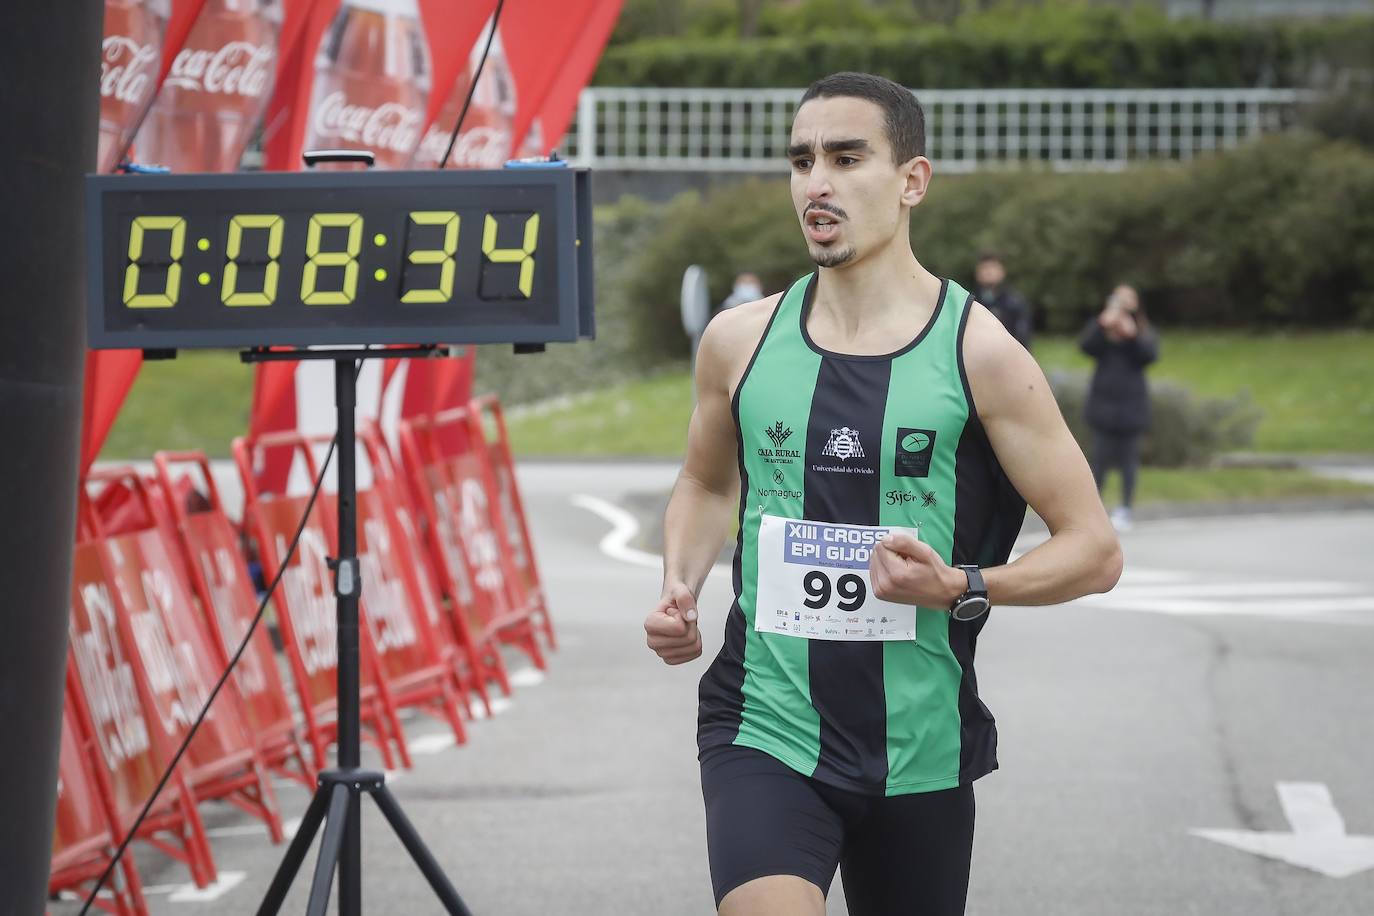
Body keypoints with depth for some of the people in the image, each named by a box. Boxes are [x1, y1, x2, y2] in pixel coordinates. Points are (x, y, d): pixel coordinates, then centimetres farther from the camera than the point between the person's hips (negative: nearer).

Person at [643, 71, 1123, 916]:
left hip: (919, 749, 0)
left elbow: (1094, 550, -4)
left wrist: (961, 587, -21)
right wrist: (681, 590, 4)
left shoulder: (978, 354, -6)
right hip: (766, 728, 0)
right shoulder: (742, 341, 3)